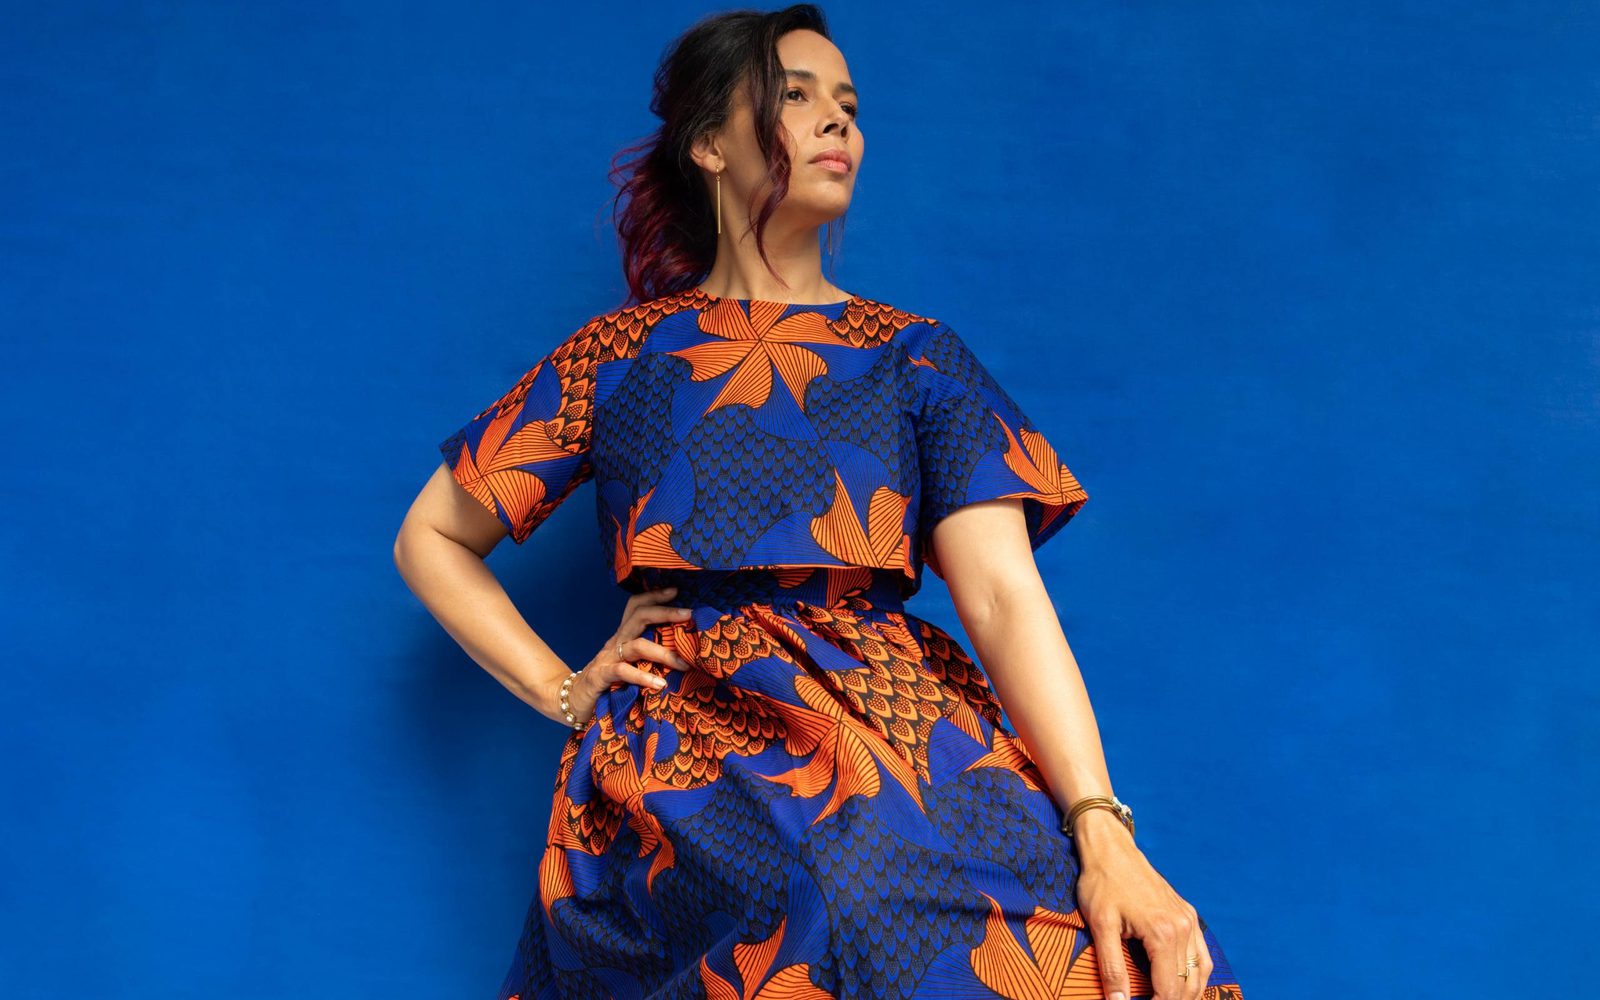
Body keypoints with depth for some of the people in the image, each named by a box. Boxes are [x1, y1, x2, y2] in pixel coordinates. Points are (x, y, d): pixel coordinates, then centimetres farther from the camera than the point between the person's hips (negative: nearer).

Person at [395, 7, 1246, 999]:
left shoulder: (918, 356, 15)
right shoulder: (619, 357, 14)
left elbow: (1004, 594, 1)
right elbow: (431, 539, 22)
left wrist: (1102, 831, -13)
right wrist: (561, 688, 8)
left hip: (900, 725, 0)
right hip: (687, 749, 0)